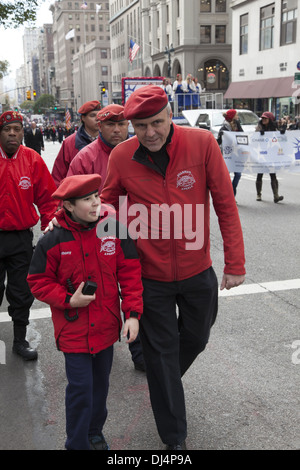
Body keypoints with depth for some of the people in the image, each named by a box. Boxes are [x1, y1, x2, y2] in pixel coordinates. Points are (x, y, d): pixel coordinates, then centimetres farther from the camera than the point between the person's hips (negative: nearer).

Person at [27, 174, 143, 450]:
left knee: (100, 383, 20)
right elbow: (39, 282, -4)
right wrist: (68, 300, -18)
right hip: (73, 330, -3)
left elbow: (130, 273, -3)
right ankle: (77, 443, 24)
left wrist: (133, 312, -9)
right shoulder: (52, 241, -13)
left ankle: (95, 433, 44)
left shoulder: (115, 232, -7)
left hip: (106, 327, 3)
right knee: (80, 388, 1)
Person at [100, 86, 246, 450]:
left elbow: (225, 204, -9)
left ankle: (166, 383, 56)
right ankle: (174, 437, 31)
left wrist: (235, 263, -8)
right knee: (161, 351, 11)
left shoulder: (202, 143, -13)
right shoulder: (121, 156, -11)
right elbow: (105, 206, 4)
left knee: (195, 338, 22)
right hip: (150, 276, -1)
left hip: (197, 271, 1)